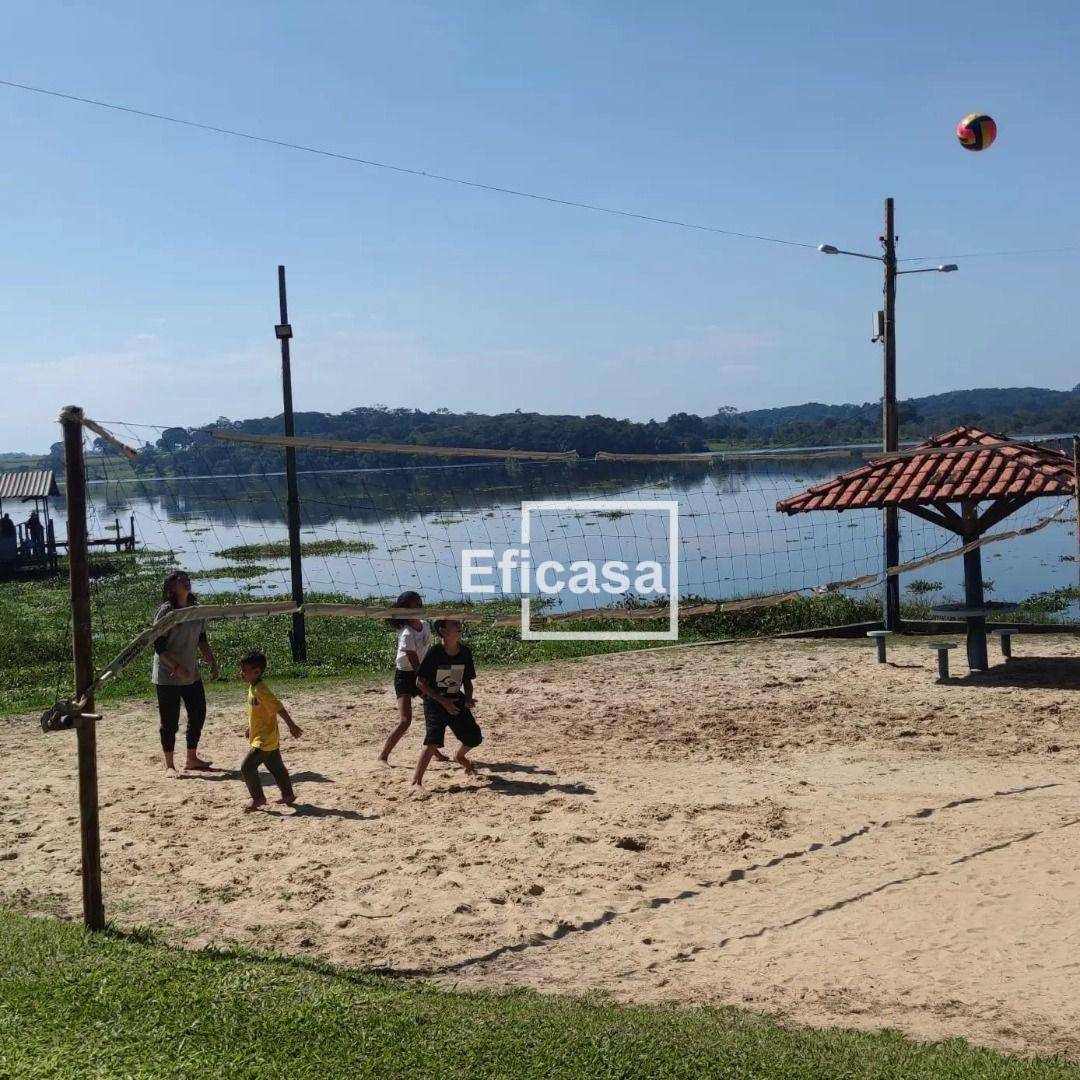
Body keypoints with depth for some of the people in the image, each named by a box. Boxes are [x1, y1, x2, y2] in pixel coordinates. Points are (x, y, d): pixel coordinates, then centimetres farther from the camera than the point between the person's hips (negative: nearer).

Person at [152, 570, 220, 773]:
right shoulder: (166, 611, -14)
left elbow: (202, 640, 15)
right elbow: (159, 647, -16)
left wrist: (213, 663, 9)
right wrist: (177, 667, -24)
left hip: (192, 674, 7)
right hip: (168, 677, -7)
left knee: (198, 714, 11)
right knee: (170, 721, 0)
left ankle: (192, 759, 25)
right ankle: (169, 765, 12)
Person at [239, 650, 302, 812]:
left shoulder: (261, 690, -22)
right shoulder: (252, 688, 8)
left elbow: (279, 708, -24)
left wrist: (291, 726, -24)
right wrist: (250, 727, 25)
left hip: (264, 741, -10)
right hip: (270, 739, 10)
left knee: (247, 767, -6)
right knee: (276, 767, 16)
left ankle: (258, 798, 3)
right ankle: (288, 795, 25)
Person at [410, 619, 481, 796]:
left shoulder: (465, 652, -5)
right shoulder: (434, 653, -20)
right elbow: (420, 683, -16)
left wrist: (468, 698, -11)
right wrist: (443, 701, -20)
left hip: (456, 701, 5)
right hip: (435, 702, -5)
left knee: (474, 738, 9)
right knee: (433, 741, -22)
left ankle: (459, 756, 43)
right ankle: (416, 783, -15)